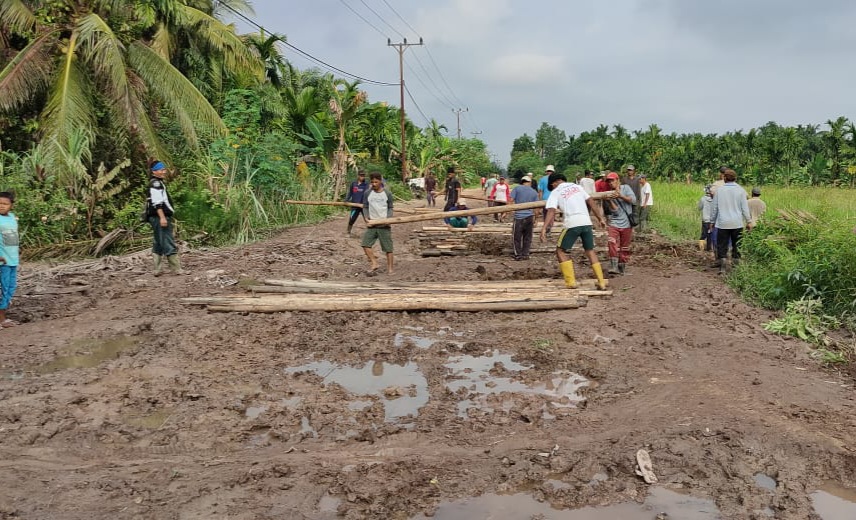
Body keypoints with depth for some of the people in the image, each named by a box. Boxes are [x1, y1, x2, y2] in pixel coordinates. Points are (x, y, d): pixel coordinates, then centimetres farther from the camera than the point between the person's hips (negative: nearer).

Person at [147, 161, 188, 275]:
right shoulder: (156, 183, -9)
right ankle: (176, 269, -11)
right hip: (160, 217, -11)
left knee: (158, 244, 12)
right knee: (169, 243, -11)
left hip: (157, 218, 11)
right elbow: (157, 202, -19)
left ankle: (157, 270, 16)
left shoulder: (159, 183, 22)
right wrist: (162, 217, -25)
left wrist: (167, 218, 27)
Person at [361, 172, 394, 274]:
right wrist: (366, 217, -9)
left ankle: (390, 268, 9)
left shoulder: (387, 193, -1)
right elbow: (365, 207, 9)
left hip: (384, 224, -2)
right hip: (372, 224, 2)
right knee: (365, 244, -9)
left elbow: (390, 208, 5)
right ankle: (374, 264, 0)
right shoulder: (368, 193, 3)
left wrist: (388, 218, -11)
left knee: (388, 247, 0)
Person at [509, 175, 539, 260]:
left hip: (519, 216, -3)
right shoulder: (534, 192, 8)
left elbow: (511, 201, -5)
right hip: (530, 217, 3)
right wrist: (535, 220, 15)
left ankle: (518, 255, 8)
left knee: (517, 237, 6)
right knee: (527, 237, 13)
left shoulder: (517, 188, 0)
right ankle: (525, 254, 17)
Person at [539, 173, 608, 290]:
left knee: (561, 251, 9)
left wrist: (544, 228, -17)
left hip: (572, 223, -5)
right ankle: (601, 282, 13)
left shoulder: (555, 192, 6)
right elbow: (591, 202, 17)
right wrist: (600, 218, 21)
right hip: (586, 222, 5)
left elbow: (551, 211, -9)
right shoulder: (577, 186, 19)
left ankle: (571, 282, 2)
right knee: (590, 251, 16)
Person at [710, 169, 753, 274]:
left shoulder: (719, 190, 1)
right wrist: (749, 221, 6)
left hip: (722, 223, 0)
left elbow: (714, 207, 5)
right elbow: (745, 208, -1)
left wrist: (712, 220, 15)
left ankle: (722, 267, -10)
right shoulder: (740, 190, -1)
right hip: (737, 223, 0)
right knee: (736, 246, 10)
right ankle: (735, 265, 10)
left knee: (722, 246, 1)